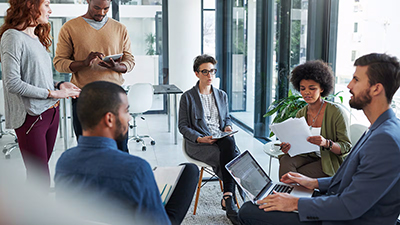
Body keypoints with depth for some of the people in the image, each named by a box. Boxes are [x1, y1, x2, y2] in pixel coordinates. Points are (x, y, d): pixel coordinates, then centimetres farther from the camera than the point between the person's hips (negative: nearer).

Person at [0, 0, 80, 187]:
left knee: (40, 173, 13)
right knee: (40, 176, -5)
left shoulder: (37, 38, 16)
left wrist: (59, 84, 2)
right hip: (31, 116, -8)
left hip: (51, 112, 8)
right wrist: (53, 93, -15)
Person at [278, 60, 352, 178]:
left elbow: (346, 147, -12)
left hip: (329, 161, -5)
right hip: (308, 157, 5)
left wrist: (326, 143, -33)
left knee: (297, 175, -28)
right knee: (286, 160, -26)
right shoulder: (301, 114, 4)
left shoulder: (336, 111, -12)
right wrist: (288, 147, -17)